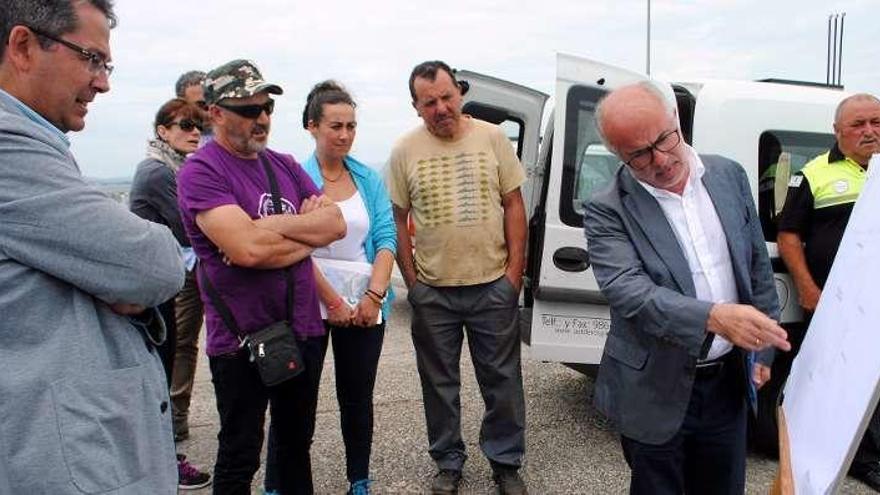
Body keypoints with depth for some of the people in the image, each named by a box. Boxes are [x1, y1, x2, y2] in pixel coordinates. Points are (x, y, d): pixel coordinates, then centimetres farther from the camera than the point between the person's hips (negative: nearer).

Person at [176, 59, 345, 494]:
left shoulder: (285, 165, 8)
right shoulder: (200, 172, -13)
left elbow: (335, 224, 0)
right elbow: (247, 249, -26)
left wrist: (269, 227, -14)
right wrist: (305, 228, -11)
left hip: (304, 329, 6)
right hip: (242, 339, -6)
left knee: (297, 442, 22)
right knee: (240, 457, 11)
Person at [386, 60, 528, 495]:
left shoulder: (492, 138, 0)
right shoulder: (405, 151, -1)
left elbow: (513, 205, 2)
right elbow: (397, 220, 3)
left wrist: (515, 270, -3)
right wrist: (411, 280, -1)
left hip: (494, 285, 0)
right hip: (432, 291, 1)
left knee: (502, 380, 10)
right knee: (439, 383, 13)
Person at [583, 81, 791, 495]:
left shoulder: (729, 175, 1)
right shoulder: (607, 211, -14)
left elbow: (758, 266, 9)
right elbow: (628, 291, -26)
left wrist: (763, 350, 10)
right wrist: (715, 317, -40)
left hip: (729, 380, 5)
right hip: (657, 393, -4)